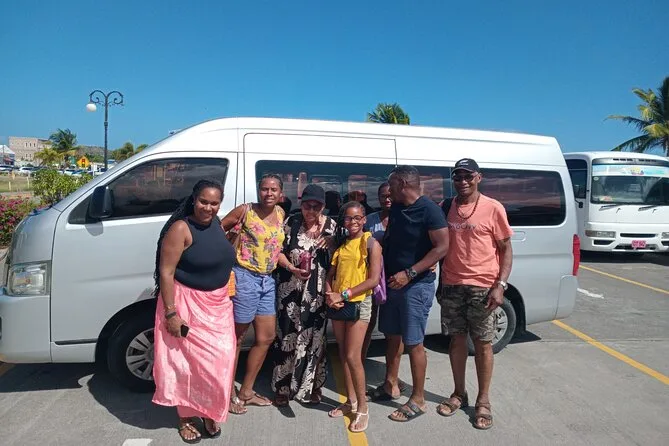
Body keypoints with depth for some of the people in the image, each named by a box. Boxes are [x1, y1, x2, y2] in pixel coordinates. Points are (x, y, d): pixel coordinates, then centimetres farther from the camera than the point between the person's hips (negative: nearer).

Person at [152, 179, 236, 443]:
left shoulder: (217, 224, 3)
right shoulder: (181, 228, -18)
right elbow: (166, 272, -19)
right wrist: (171, 313, -21)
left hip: (217, 305, 6)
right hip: (186, 304, -6)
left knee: (218, 361, 11)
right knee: (187, 362, 6)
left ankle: (210, 413, 31)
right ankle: (186, 417, 27)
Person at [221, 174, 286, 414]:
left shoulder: (281, 213, 6)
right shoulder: (245, 211, -10)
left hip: (268, 280, 7)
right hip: (245, 277, -7)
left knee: (266, 337, 13)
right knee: (236, 338, 6)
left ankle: (246, 391, 28)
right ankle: (228, 393, 22)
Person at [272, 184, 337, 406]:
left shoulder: (331, 226, -1)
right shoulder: (292, 222, -3)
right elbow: (278, 251, 1)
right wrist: (292, 268, -15)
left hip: (317, 292, 1)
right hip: (290, 290, 0)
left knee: (314, 337, 8)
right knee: (287, 336, 6)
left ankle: (312, 386, 27)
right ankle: (284, 387, 22)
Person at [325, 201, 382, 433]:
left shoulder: (371, 243, -7)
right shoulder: (340, 244, 10)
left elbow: (374, 279, -14)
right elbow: (330, 275, 10)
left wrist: (344, 295, -15)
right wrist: (330, 296, -10)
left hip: (359, 303, -5)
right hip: (338, 304, 6)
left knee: (353, 356, -7)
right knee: (343, 355, 12)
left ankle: (363, 407, 10)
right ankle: (351, 401, 27)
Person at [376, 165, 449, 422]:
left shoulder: (429, 210, -15)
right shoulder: (395, 208, 9)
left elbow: (442, 247, -19)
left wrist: (409, 273, -24)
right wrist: (384, 272, 7)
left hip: (417, 285, -8)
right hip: (392, 282, 8)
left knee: (413, 343, -1)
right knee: (392, 336, 16)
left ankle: (418, 400, 13)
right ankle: (390, 386, 32)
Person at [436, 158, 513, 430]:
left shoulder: (493, 208, -5)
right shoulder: (446, 208, 5)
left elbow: (506, 249, -3)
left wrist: (500, 285, -13)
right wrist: (441, 284, 12)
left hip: (483, 287, -3)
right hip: (452, 286, 3)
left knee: (483, 344, 7)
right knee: (457, 339, 13)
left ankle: (483, 401, 22)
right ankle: (459, 394, 29)